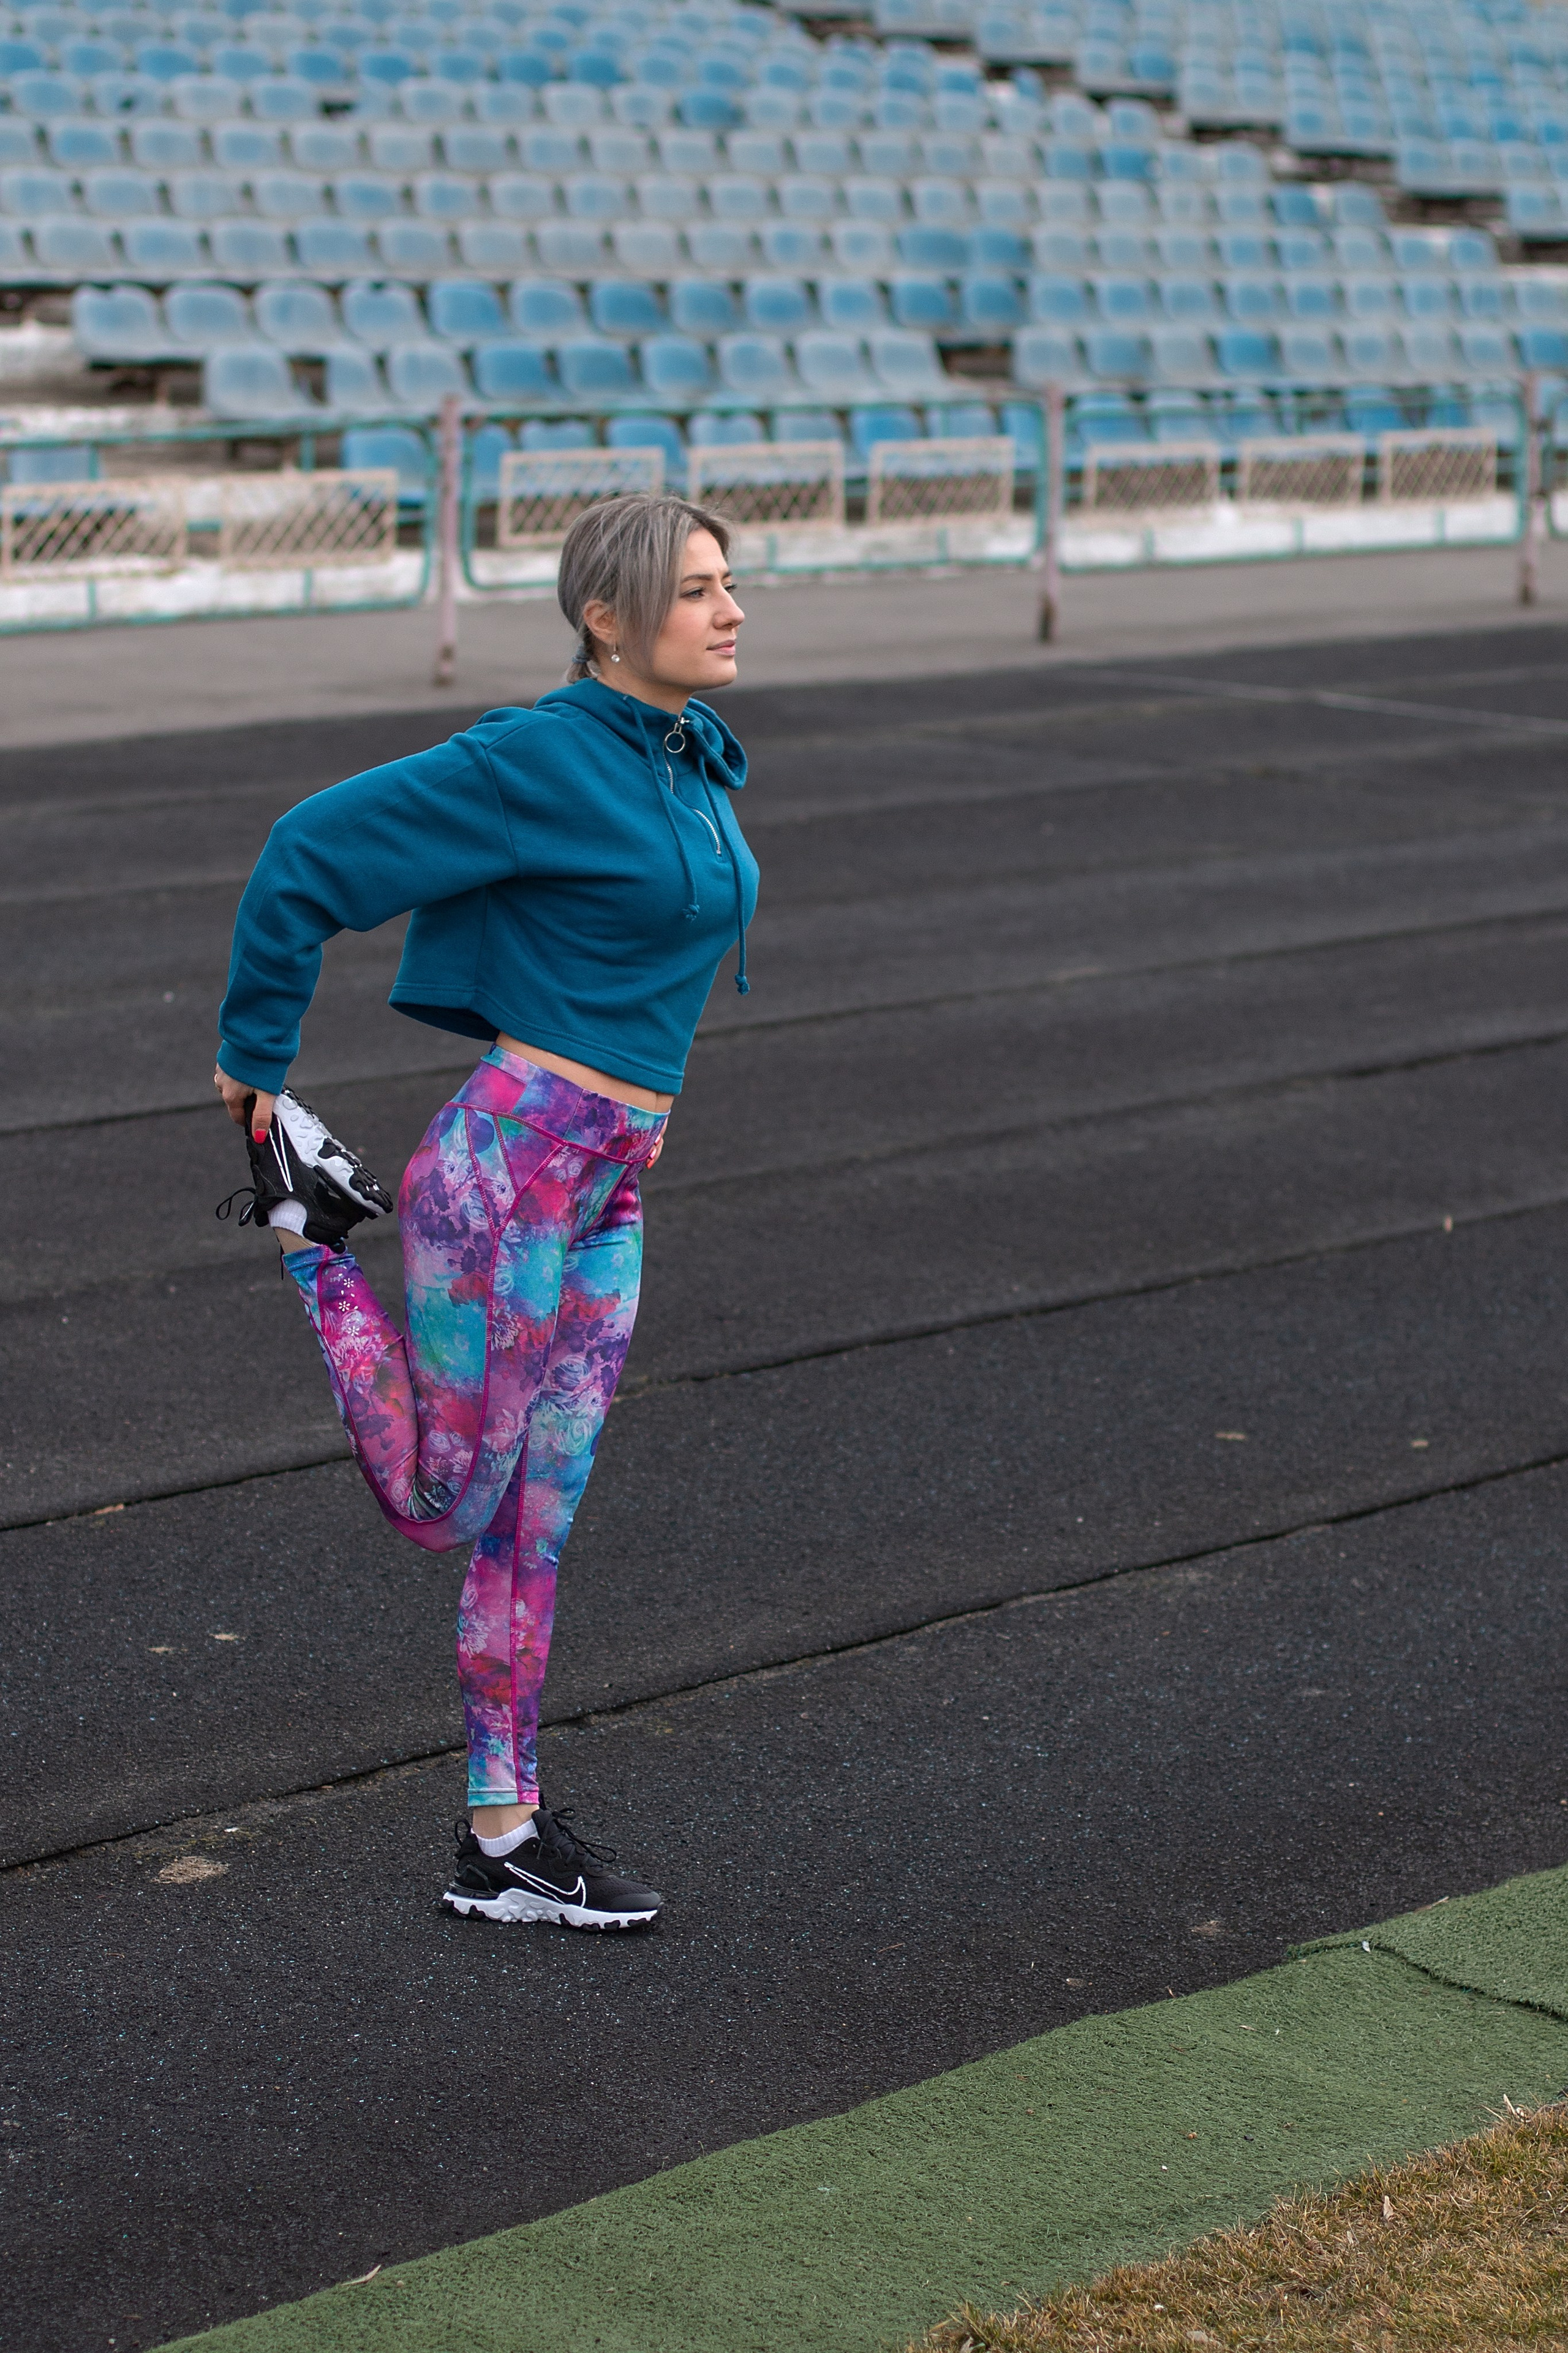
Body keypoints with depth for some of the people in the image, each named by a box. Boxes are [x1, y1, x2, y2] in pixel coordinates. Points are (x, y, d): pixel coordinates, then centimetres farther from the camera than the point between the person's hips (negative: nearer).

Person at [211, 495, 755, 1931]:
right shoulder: (542, 760, -16)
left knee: (536, 1524, 13)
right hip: (508, 1174, -8)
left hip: (608, 1198, 8)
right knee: (444, 1503, 6)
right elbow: (314, 856, -13)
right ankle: (308, 1231, 22)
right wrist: (255, 1059, -4)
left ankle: (506, 1838, 21)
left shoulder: (700, 763, 9)